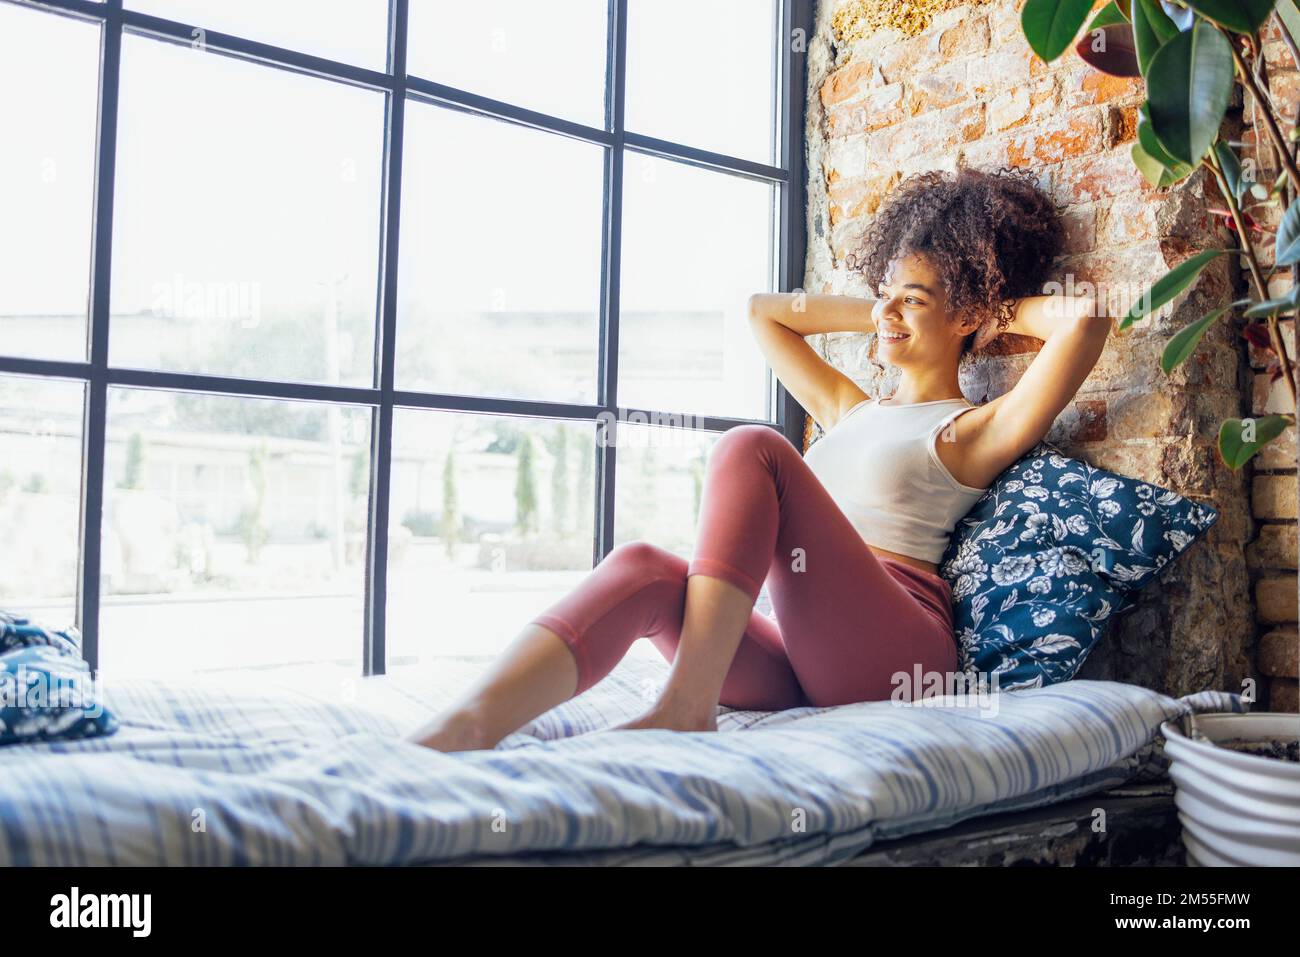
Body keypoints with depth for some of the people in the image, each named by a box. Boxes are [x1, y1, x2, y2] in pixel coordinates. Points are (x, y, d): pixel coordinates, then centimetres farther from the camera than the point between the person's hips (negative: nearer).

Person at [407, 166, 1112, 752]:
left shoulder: (974, 431, 11)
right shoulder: (850, 409, 29)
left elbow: (1085, 318, -5)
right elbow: (761, 309, 37)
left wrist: (994, 312, 14)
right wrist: (881, 313, 33)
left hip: (891, 658, -5)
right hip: (796, 666, 6)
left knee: (751, 449, -24)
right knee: (644, 568, -26)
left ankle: (689, 703, -34)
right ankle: (456, 732, -49)